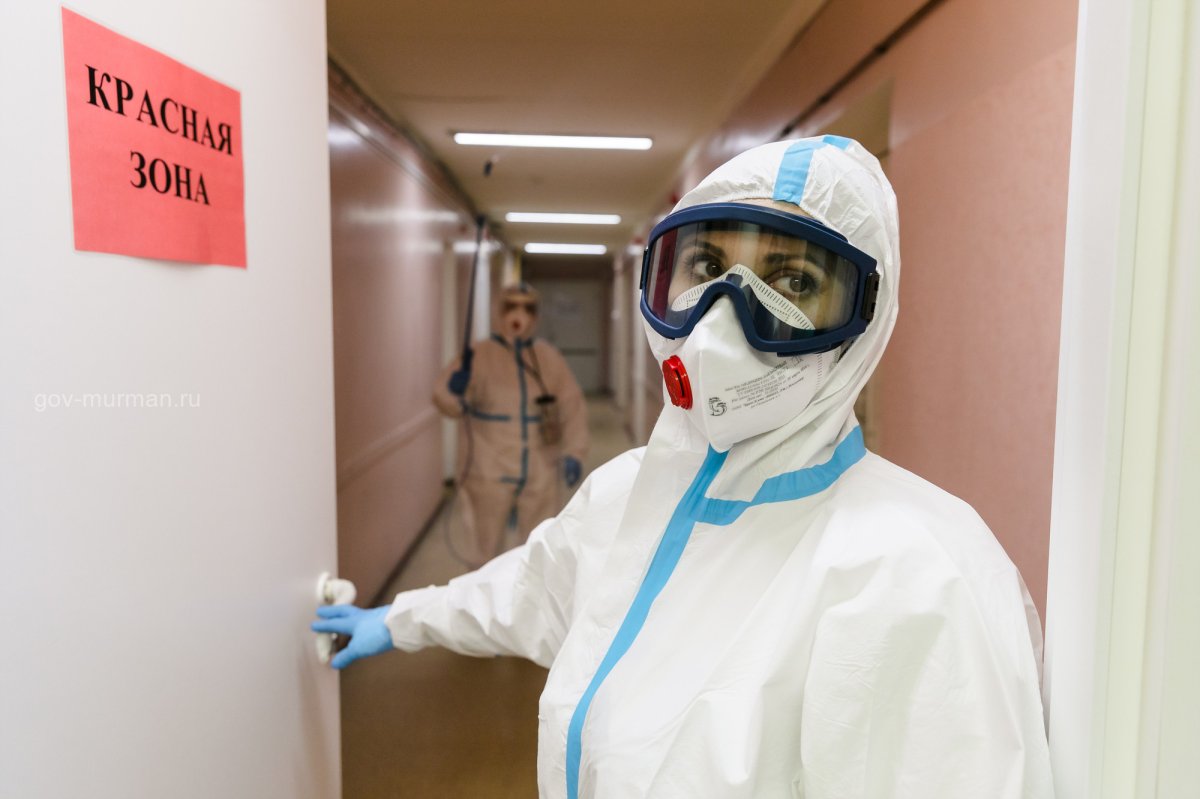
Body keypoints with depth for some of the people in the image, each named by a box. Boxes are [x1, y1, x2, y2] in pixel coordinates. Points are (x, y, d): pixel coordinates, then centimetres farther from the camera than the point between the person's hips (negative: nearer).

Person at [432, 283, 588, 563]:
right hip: (489, 473, -2)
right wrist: (454, 394, -39)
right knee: (489, 553, 11)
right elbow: (444, 394, -16)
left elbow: (573, 407, 4)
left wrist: (574, 452, -8)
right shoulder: (478, 355, -6)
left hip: (540, 475, 2)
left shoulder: (550, 358, 2)